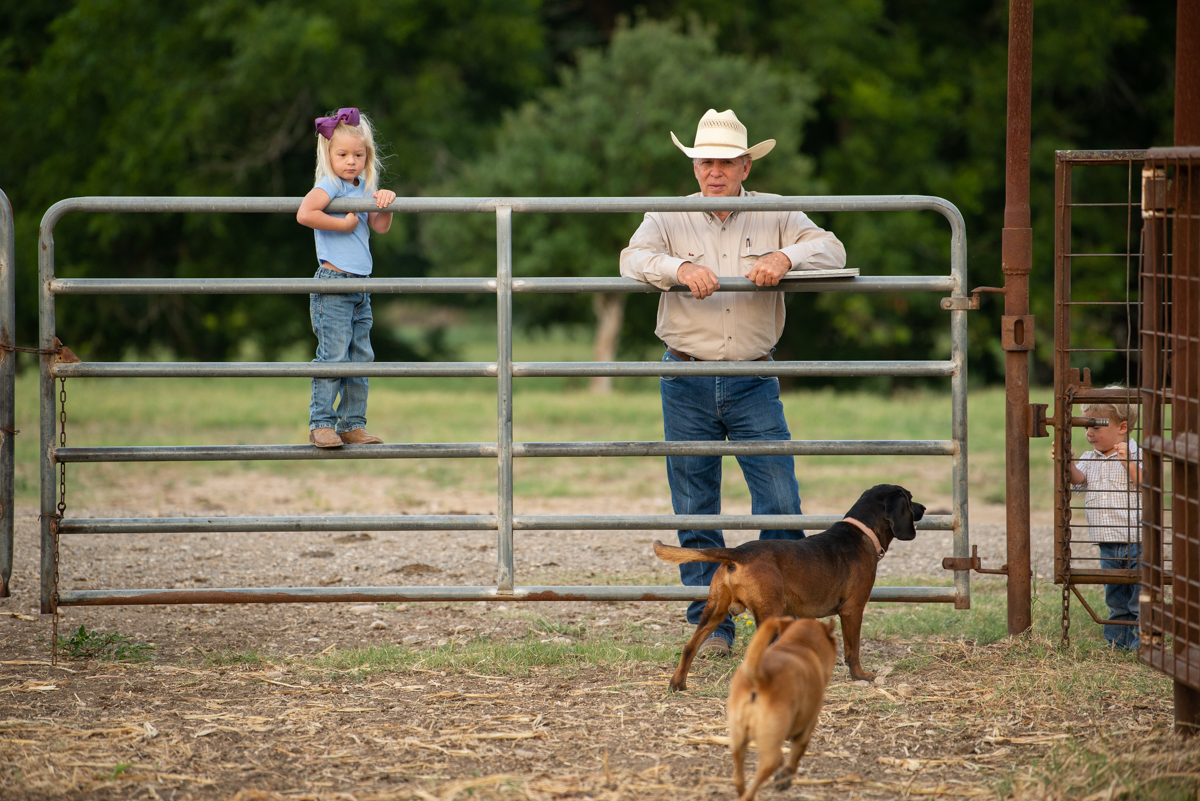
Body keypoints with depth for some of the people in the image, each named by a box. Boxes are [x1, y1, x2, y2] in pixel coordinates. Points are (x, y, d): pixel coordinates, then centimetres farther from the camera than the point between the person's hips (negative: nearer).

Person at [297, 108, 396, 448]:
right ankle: (321, 424, -6)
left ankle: (352, 425, 14)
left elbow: (380, 227, 7)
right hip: (332, 286, -8)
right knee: (333, 356, -10)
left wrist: (385, 203, -11)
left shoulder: (364, 187, 14)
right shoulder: (330, 185, -10)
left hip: (360, 287, 8)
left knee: (361, 358, 9)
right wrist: (343, 224, -20)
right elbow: (305, 214, -27)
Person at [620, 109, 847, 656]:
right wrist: (680, 269, -31)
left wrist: (785, 258, -24)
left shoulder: (775, 215, 6)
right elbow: (633, 260, -12)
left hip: (754, 383, 0)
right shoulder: (670, 218, 4)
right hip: (687, 383, 0)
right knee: (695, 512, 2)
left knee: (780, 505, -7)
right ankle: (711, 626, 10)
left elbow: (831, 250, -5)